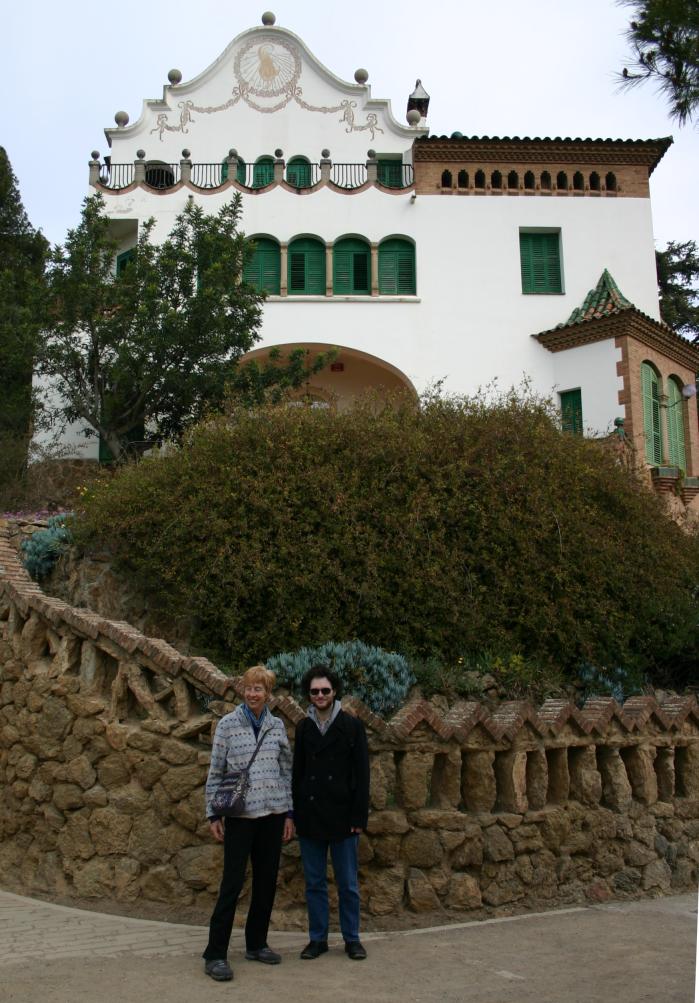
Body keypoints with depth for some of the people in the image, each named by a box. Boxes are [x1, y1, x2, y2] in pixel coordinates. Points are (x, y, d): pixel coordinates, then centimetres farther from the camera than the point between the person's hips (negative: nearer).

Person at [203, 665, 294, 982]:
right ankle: (215, 954, 5)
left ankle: (256, 943, 25)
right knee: (233, 883, -4)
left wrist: (289, 813, 8)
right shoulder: (228, 724, -4)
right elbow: (215, 772, -1)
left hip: (273, 813, 4)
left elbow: (286, 770, 10)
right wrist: (213, 815, -3)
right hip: (240, 814, -4)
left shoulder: (277, 726, 6)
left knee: (267, 881, 10)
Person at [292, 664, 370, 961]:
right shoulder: (304, 727, 7)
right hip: (310, 817, 3)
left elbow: (361, 774, -4)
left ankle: (352, 939, 19)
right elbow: (297, 772, 10)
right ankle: (318, 938, 21)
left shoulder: (352, 726, -2)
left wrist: (359, 817, -9)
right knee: (314, 883, 10)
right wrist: (295, 814, 4)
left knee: (348, 883, 6)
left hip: (341, 815, -3)